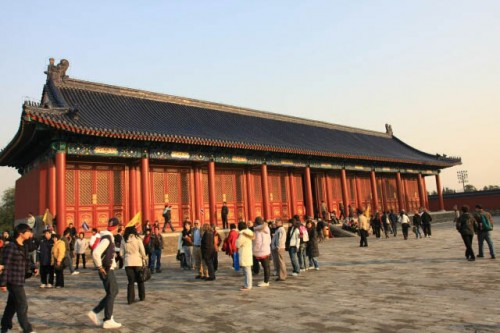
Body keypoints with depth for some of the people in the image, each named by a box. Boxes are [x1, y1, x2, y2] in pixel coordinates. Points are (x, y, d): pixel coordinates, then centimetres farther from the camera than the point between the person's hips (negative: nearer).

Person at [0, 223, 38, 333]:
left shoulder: (22, 247, 10)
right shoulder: (10, 247, -18)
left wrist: (33, 268, 2)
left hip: (19, 281, 9)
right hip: (14, 281, -9)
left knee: (12, 305, 18)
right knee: (22, 305, -3)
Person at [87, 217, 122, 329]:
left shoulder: (110, 237, 12)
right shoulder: (106, 238, -19)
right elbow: (95, 253, -29)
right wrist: (100, 267, -20)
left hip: (109, 269, 10)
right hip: (106, 270, -10)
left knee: (114, 291, 15)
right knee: (111, 294, -1)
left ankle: (94, 312, 20)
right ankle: (108, 321, 9)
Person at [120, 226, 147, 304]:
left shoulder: (124, 240, 1)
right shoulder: (137, 239, -5)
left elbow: (121, 253, 3)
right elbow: (142, 251, -6)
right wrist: (144, 259, 7)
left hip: (128, 263, 2)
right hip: (138, 262, -1)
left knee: (131, 281, 8)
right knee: (140, 280, 14)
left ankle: (130, 299, 6)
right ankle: (142, 297, 21)